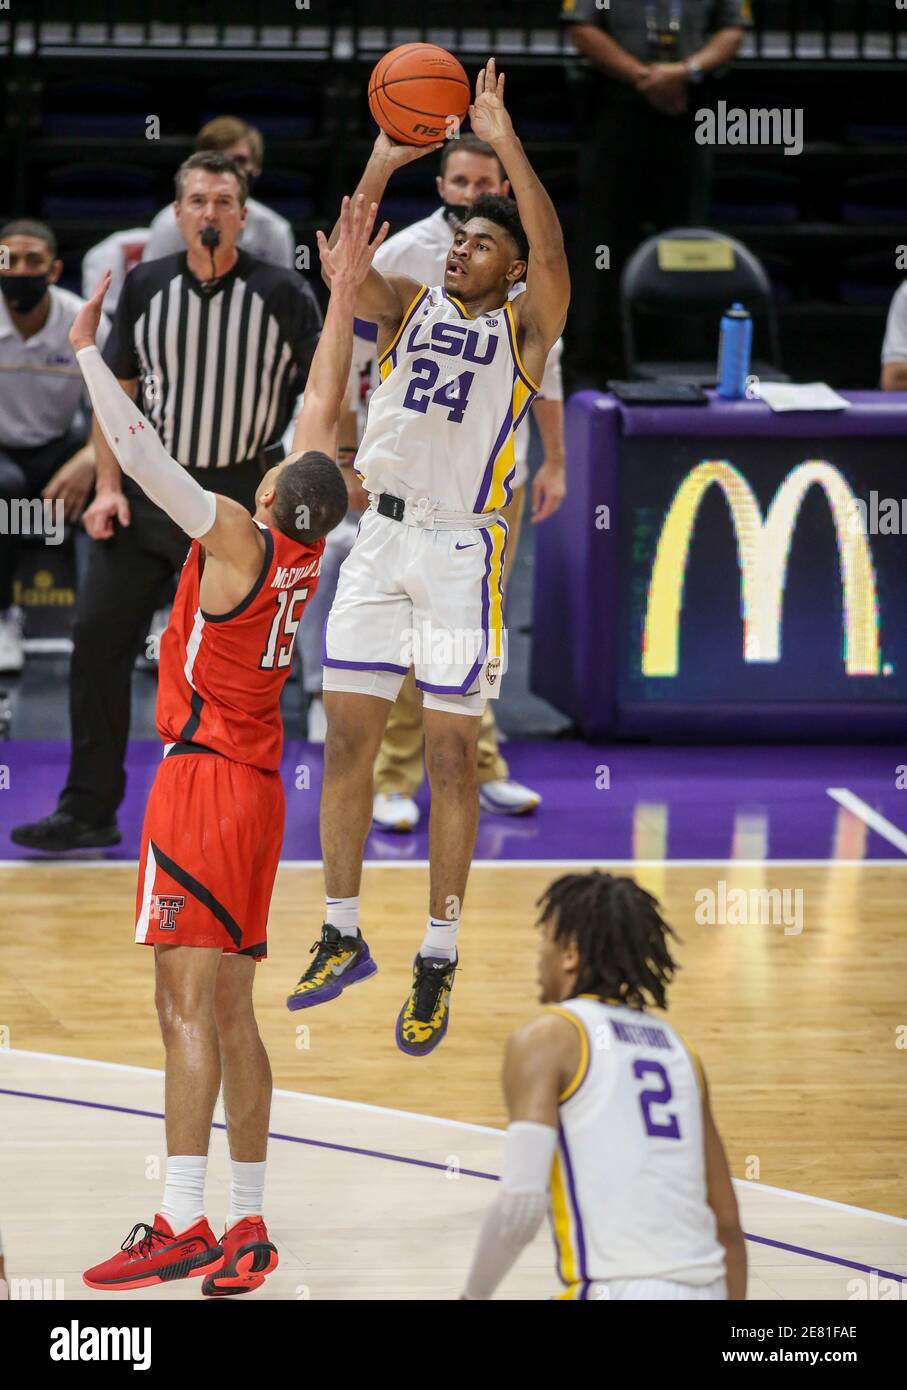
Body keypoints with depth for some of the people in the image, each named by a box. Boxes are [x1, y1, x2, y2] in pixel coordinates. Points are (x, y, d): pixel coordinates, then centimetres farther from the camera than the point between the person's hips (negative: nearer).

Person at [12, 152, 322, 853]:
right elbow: (117, 389, 9)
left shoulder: (283, 294, -7)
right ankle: (89, 810, 7)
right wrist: (109, 486, 2)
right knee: (97, 639, -1)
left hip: (241, 498, -3)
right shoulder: (145, 287, 3)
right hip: (148, 489, 3)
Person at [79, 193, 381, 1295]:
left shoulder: (236, 541, -13)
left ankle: (183, 1224, -17)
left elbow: (144, 454, -18)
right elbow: (323, 406, 14)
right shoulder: (306, 546, 5)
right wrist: (345, 291, 19)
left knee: (188, 1005, -12)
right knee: (227, 1012, 10)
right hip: (255, 784, 8)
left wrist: (87, 350, -12)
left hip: (202, 781, -8)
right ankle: (246, 1228, 11)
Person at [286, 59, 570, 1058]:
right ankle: (342, 937, 16)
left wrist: (504, 141, -21)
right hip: (380, 535, 4)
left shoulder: (524, 328, 1)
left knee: (449, 754, -3)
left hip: (461, 547, -4)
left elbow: (552, 251, -18)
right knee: (347, 737, 5)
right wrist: (384, 162, -19)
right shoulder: (407, 305, 11)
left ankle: (439, 958, 4)